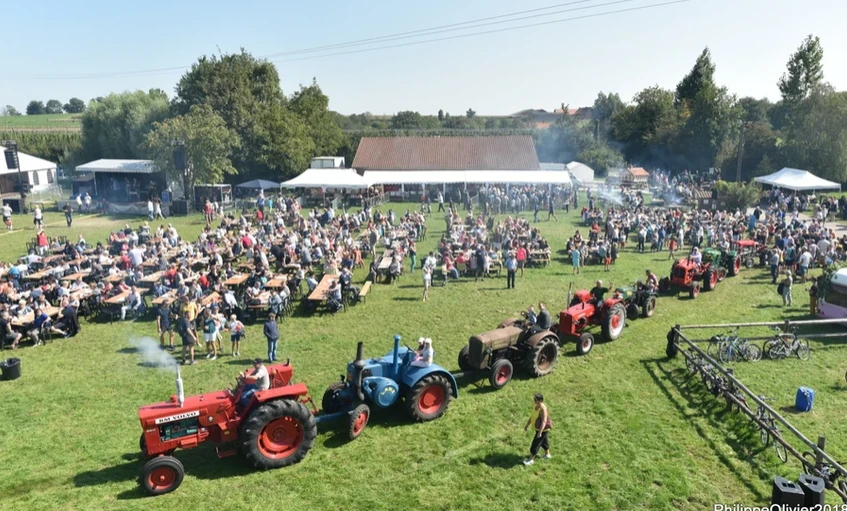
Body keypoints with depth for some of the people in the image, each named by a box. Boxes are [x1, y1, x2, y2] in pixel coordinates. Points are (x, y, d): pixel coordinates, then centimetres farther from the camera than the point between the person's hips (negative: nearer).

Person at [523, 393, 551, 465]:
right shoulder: (536, 406, -3)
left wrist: (540, 432, -36)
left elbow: (544, 421, -33)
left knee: (535, 444, 0)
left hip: (542, 429, -9)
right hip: (538, 428, 9)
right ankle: (547, 454, 45)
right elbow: (532, 416, 8)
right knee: (544, 441, 26)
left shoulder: (543, 409, -31)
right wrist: (527, 425, 13)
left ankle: (531, 459, 12)